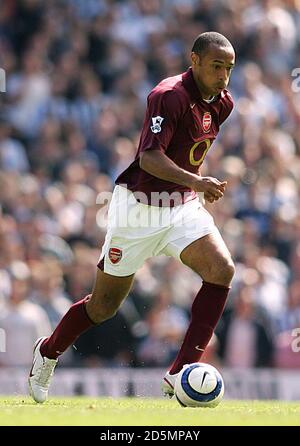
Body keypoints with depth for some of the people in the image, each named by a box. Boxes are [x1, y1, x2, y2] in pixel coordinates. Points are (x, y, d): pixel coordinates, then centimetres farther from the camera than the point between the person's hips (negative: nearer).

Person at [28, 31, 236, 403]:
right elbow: (150, 156, -33)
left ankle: (180, 373, -18)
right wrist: (194, 180, -44)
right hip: (138, 205, -6)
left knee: (222, 269, -20)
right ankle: (48, 352, 33)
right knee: (104, 305, 3)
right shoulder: (169, 95, -22)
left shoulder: (223, 103, 3)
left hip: (183, 205, 6)